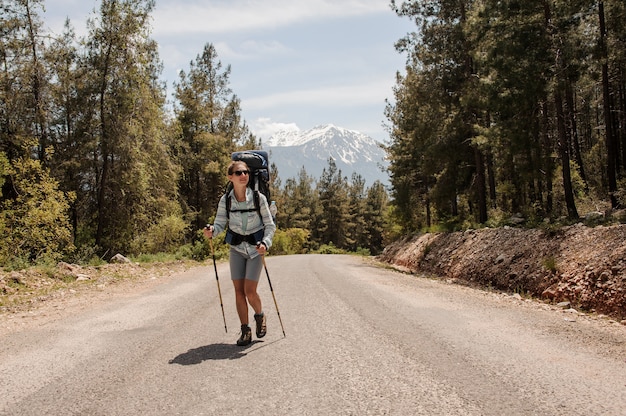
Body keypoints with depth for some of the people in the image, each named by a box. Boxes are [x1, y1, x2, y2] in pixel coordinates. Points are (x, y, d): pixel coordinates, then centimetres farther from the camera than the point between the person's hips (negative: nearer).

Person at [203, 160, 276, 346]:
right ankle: (245, 331, 15)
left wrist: (265, 243, -23)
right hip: (236, 249, 2)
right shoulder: (225, 200, -6)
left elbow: (270, 225, -6)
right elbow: (220, 223, -1)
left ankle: (260, 316, 22)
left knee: (249, 291, -9)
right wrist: (211, 231, -24)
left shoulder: (259, 198, -11)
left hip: (255, 249, -2)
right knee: (239, 291, 0)